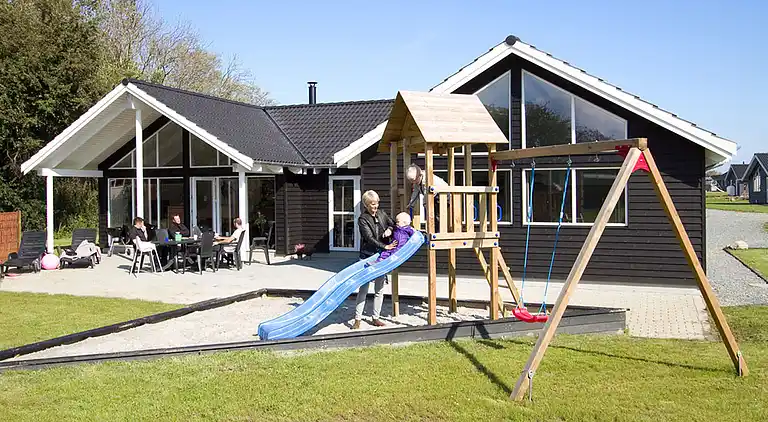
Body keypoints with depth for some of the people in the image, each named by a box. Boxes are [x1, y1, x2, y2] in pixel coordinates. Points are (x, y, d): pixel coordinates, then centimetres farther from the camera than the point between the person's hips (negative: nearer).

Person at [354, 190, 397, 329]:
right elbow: (369, 238, -17)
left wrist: (389, 229, -6)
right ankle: (357, 319, -1)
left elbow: (393, 224, 18)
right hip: (367, 257, -5)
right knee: (363, 289, -7)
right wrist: (385, 246, -25)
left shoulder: (381, 214, 9)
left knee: (379, 289, 9)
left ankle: (376, 317, 19)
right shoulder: (362, 219, -9)